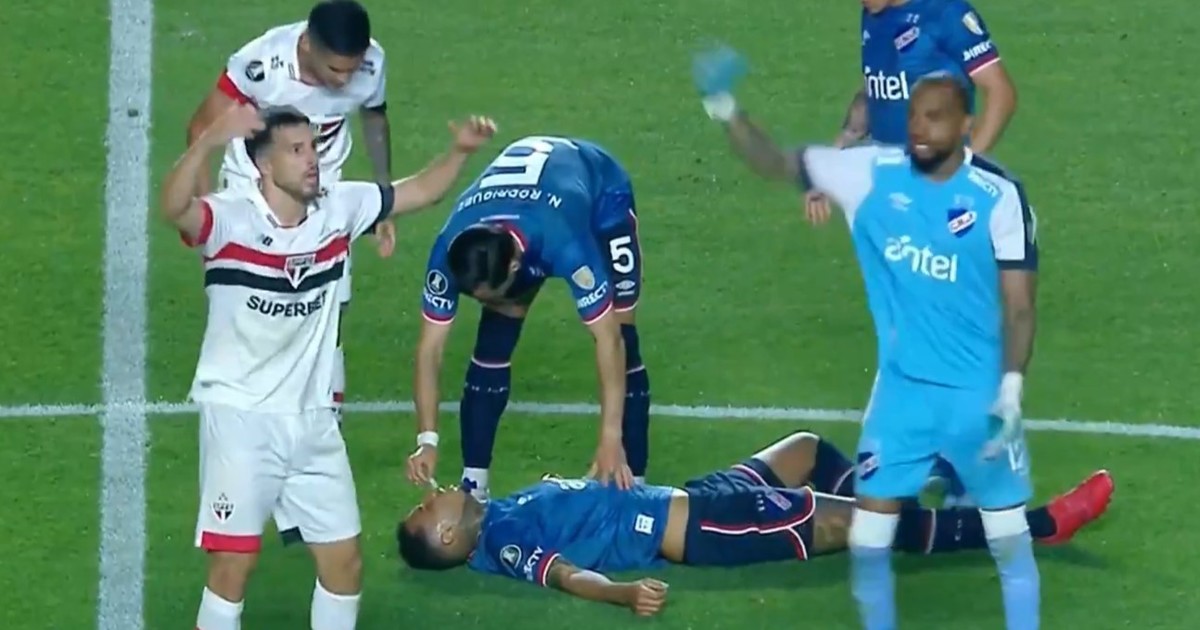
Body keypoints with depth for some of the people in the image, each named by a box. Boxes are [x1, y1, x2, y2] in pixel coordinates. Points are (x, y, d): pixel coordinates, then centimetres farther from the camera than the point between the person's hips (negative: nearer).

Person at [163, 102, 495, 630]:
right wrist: (209, 142, -57)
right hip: (240, 415, -5)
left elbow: (418, 192, 12)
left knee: (344, 562, 9)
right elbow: (174, 208, -39)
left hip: (312, 418, 5)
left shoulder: (339, 208, 0)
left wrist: (460, 151, -8)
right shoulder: (229, 218, -17)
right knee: (233, 563, -6)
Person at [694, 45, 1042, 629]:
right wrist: (726, 110, -13)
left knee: (1009, 532, 8)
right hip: (901, 388, 3)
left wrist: (1011, 389, -18)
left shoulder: (999, 196, -13)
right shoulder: (872, 174, -5)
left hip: (978, 394, -2)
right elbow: (777, 163, 2)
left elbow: (1019, 306, -10)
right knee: (868, 532, 2)